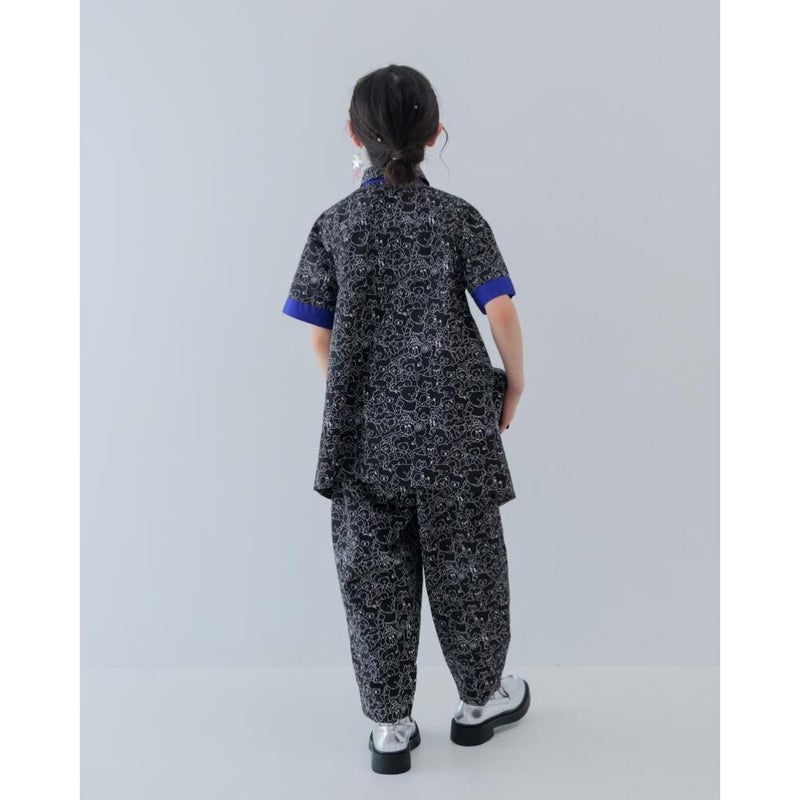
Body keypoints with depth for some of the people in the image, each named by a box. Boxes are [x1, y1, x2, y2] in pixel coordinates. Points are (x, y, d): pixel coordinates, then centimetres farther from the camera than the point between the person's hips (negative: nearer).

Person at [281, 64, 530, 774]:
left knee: (373, 573, 10)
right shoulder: (458, 217, -3)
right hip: (453, 422, 0)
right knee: (464, 562, 15)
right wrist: (515, 380, 4)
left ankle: (389, 726, 22)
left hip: (366, 426, 1)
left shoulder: (335, 223, 1)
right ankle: (480, 700, 34)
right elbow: (500, 311, -12)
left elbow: (321, 335, 0)